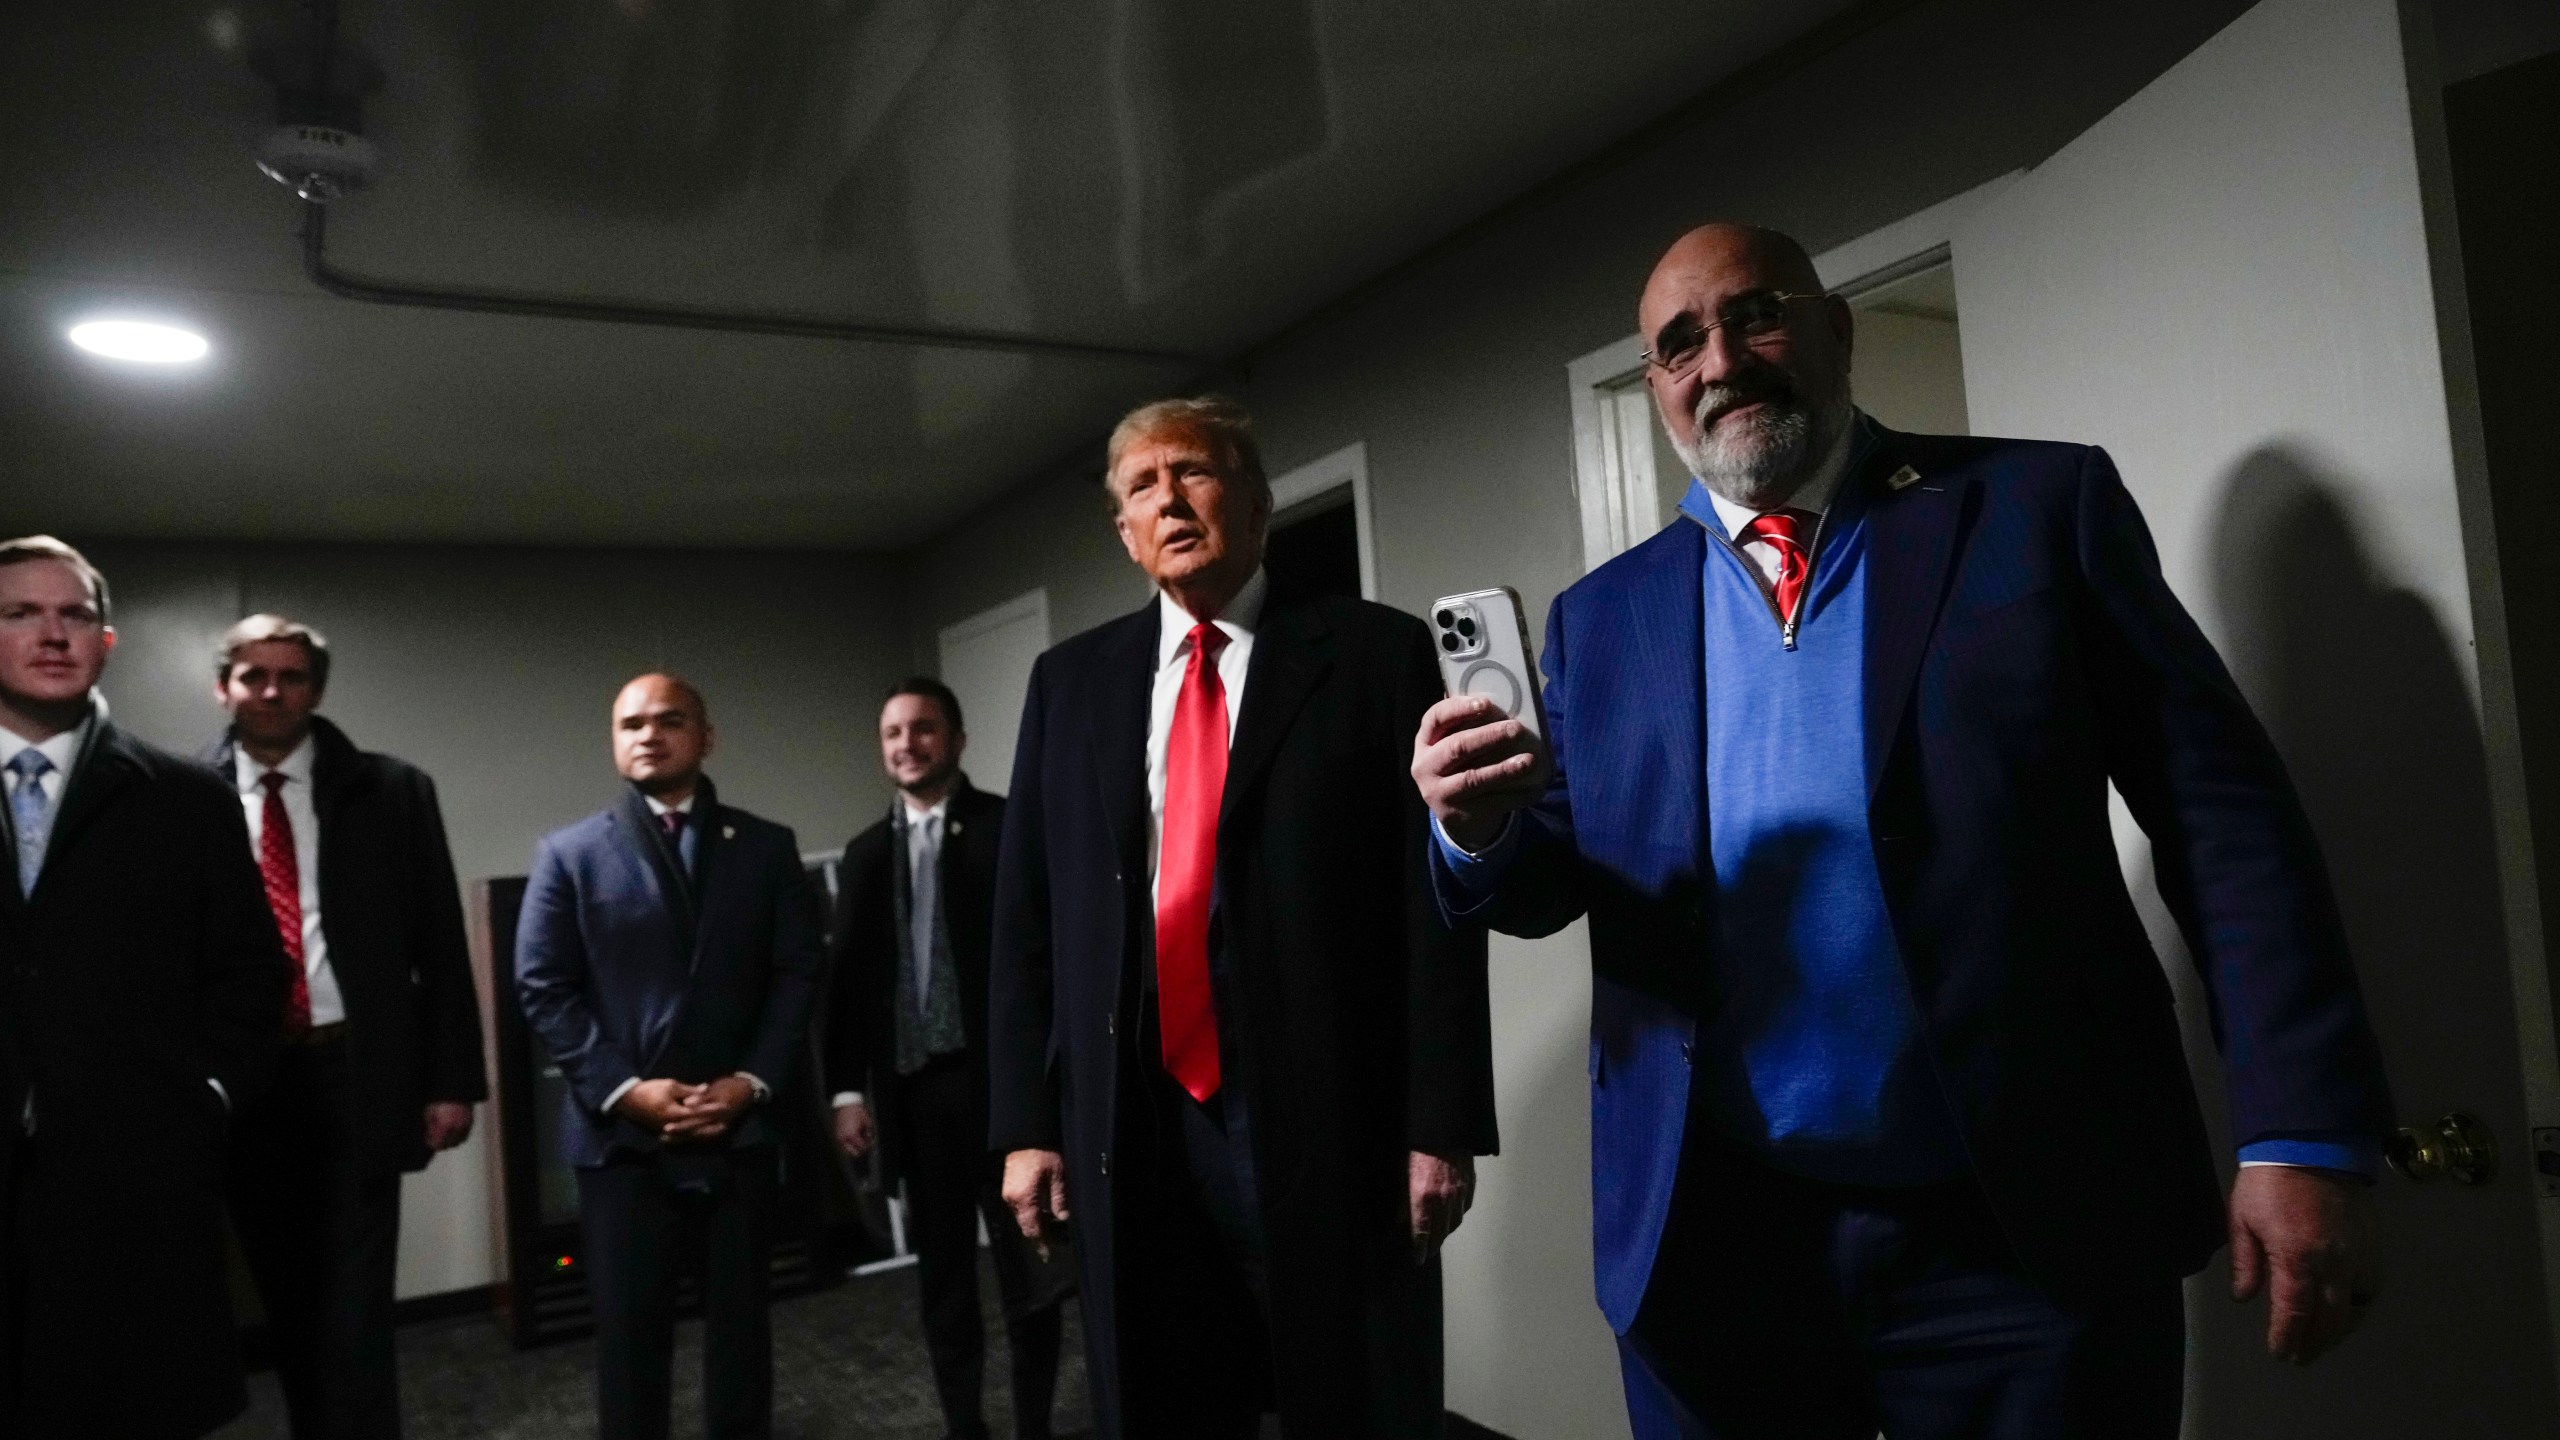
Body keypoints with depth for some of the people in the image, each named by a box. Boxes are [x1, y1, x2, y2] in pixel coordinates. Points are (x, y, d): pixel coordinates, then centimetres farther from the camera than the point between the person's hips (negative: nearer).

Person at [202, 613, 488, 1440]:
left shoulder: (389, 792, 2)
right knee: (287, 1301, 14)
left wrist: (452, 1080, -3)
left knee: (355, 1302, -2)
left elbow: (440, 944, 1)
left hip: (356, 1076, -1)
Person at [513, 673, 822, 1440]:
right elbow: (543, 987, -2)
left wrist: (752, 1080, -9)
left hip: (738, 1127, 1)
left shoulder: (767, 847, 6)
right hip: (621, 1132, -1)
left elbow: (797, 972, 3)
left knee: (741, 1321, 11)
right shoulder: (569, 854, 4)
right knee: (630, 1330, 7)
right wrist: (624, 1088, -12)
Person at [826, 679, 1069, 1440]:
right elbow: (847, 976, 11)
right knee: (942, 1276, 13)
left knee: (1028, 1269, 4)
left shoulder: (1009, 826, -2)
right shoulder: (866, 852, 13)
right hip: (914, 1087, 4)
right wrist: (847, 1090, 5)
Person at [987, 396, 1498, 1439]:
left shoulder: (1375, 653, 1)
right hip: (1131, 1136, 3)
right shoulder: (1071, 680, 11)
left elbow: (1437, 900, -4)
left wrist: (1442, 1122, -9)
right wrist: (1027, 1124, 4)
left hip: (1335, 1128, -3)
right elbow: (1026, 917, 10)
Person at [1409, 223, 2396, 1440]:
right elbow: (1549, 883, 7)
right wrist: (1482, 832, -16)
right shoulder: (1601, 615, 8)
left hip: (2033, 1237, -1)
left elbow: (2222, 813, -3)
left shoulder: (2040, 506, 0)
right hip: (1711, 1242, 2)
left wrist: (2302, 1138, -10)